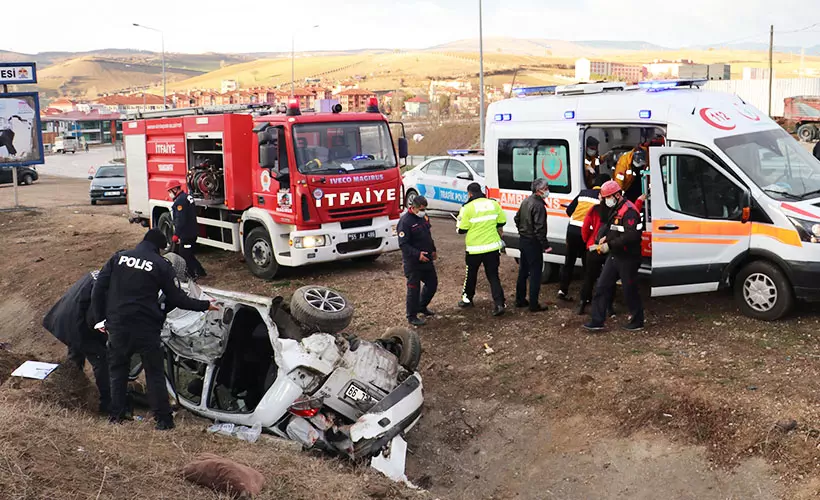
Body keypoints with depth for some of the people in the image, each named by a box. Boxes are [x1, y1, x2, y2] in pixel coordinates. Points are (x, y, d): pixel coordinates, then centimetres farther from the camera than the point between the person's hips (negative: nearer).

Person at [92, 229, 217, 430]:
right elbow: (176, 298, 0)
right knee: (154, 372, 7)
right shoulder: (161, 265, -2)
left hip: (117, 325, 3)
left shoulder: (118, 258, 7)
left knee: (118, 369, 20)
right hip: (146, 327, -2)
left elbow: (98, 289, 4)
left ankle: (116, 414, 25)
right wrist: (204, 306, 12)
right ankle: (163, 418, 8)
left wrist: (101, 318, 13)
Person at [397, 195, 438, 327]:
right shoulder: (405, 221, -19)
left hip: (426, 259, 8)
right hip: (413, 262, -8)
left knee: (432, 283, 17)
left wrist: (433, 250, 16)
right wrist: (417, 254, -27)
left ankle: (422, 306, 37)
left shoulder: (424, 217, 7)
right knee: (413, 288, 0)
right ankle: (412, 316, 13)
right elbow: (403, 244, -21)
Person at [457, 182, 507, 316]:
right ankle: (499, 304, -4)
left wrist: (460, 219, 13)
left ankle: (467, 299, 32)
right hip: (493, 246, 3)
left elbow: (461, 230, -8)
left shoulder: (468, 208, -12)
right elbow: (502, 222, 8)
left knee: (471, 275, 17)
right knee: (493, 276, 6)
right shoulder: (493, 204, 0)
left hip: (475, 248, -3)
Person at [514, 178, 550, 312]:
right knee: (535, 273, -2)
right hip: (533, 243, -9)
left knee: (523, 271, 17)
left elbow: (517, 219, 19)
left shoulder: (526, 201, 9)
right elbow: (539, 228, -24)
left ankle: (520, 300, 25)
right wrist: (545, 245, -19)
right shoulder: (538, 205, -20)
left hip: (523, 240, 9)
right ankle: (533, 304, 1)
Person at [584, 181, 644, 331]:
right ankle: (597, 321, 11)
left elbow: (631, 236, -28)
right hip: (614, 256, 10)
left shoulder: (629, 211, -19)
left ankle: (637, 322, 19)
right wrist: (606, 238, 6)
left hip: (627, 258, -10)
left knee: (630, 290, 3)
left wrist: (609, 245, -24)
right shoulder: (614, 210, 13)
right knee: (602, 286, 6)